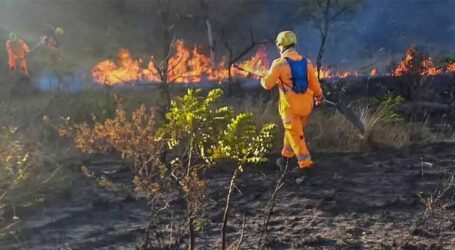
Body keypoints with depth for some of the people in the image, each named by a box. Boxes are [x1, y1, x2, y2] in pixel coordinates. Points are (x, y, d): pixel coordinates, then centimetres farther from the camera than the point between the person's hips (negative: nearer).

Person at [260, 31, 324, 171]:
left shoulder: (279, 63, -15)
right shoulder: (306, 62, 0)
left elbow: (268, 84, -10)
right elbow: (315, 84, 5)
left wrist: (263, 79, 14)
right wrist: (319, 98, 23)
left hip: (290, 106, -5)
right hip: (305, 104, 5)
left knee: (296, 135, 4)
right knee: (292, 131, 23)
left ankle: (305, 163, 1)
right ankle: (286, 157, 35)